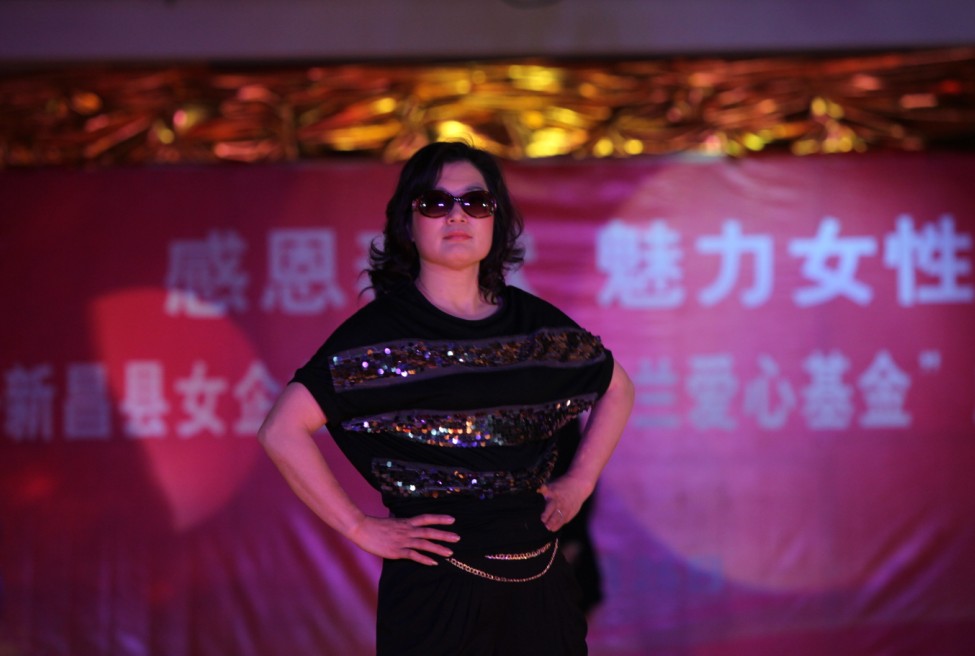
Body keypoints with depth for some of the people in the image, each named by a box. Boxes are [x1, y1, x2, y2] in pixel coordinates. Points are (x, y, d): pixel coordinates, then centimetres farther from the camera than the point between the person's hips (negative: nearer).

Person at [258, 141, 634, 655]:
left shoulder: (531, 320, 5)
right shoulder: (381, 332, -9)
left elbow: (617, 388, 21)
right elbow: (282, 431, -15)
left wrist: (580, 482, 11)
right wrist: (360, 528, -14)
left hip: (540, 585, 5)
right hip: (437, 592, -4)